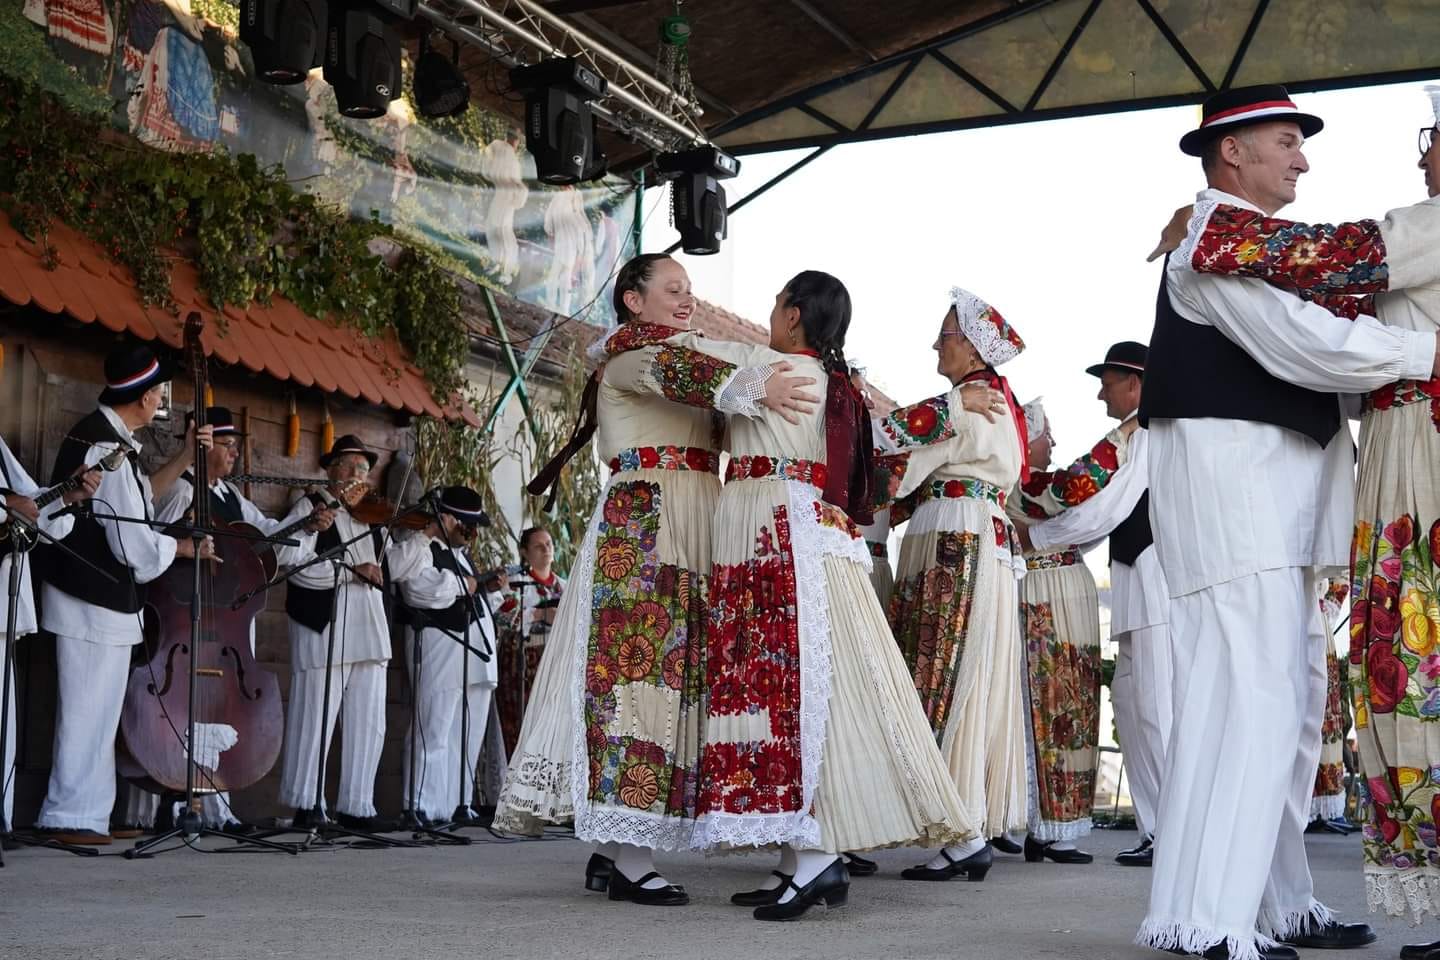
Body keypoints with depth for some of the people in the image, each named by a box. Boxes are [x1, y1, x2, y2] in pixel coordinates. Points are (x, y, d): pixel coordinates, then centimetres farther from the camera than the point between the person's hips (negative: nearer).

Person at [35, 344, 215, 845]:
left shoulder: (100, 435, 11)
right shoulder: (106, 447, -21)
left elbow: (136, 501, 20)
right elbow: (135, 543, -21)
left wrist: (185, 459, 16)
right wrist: (185, 546, -3)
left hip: (94, 597, 10)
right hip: (96, 602, -10)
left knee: (96, 712, 14)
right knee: (89, 713, -3)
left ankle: (88, 815, 21)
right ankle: (70, 816, 5)